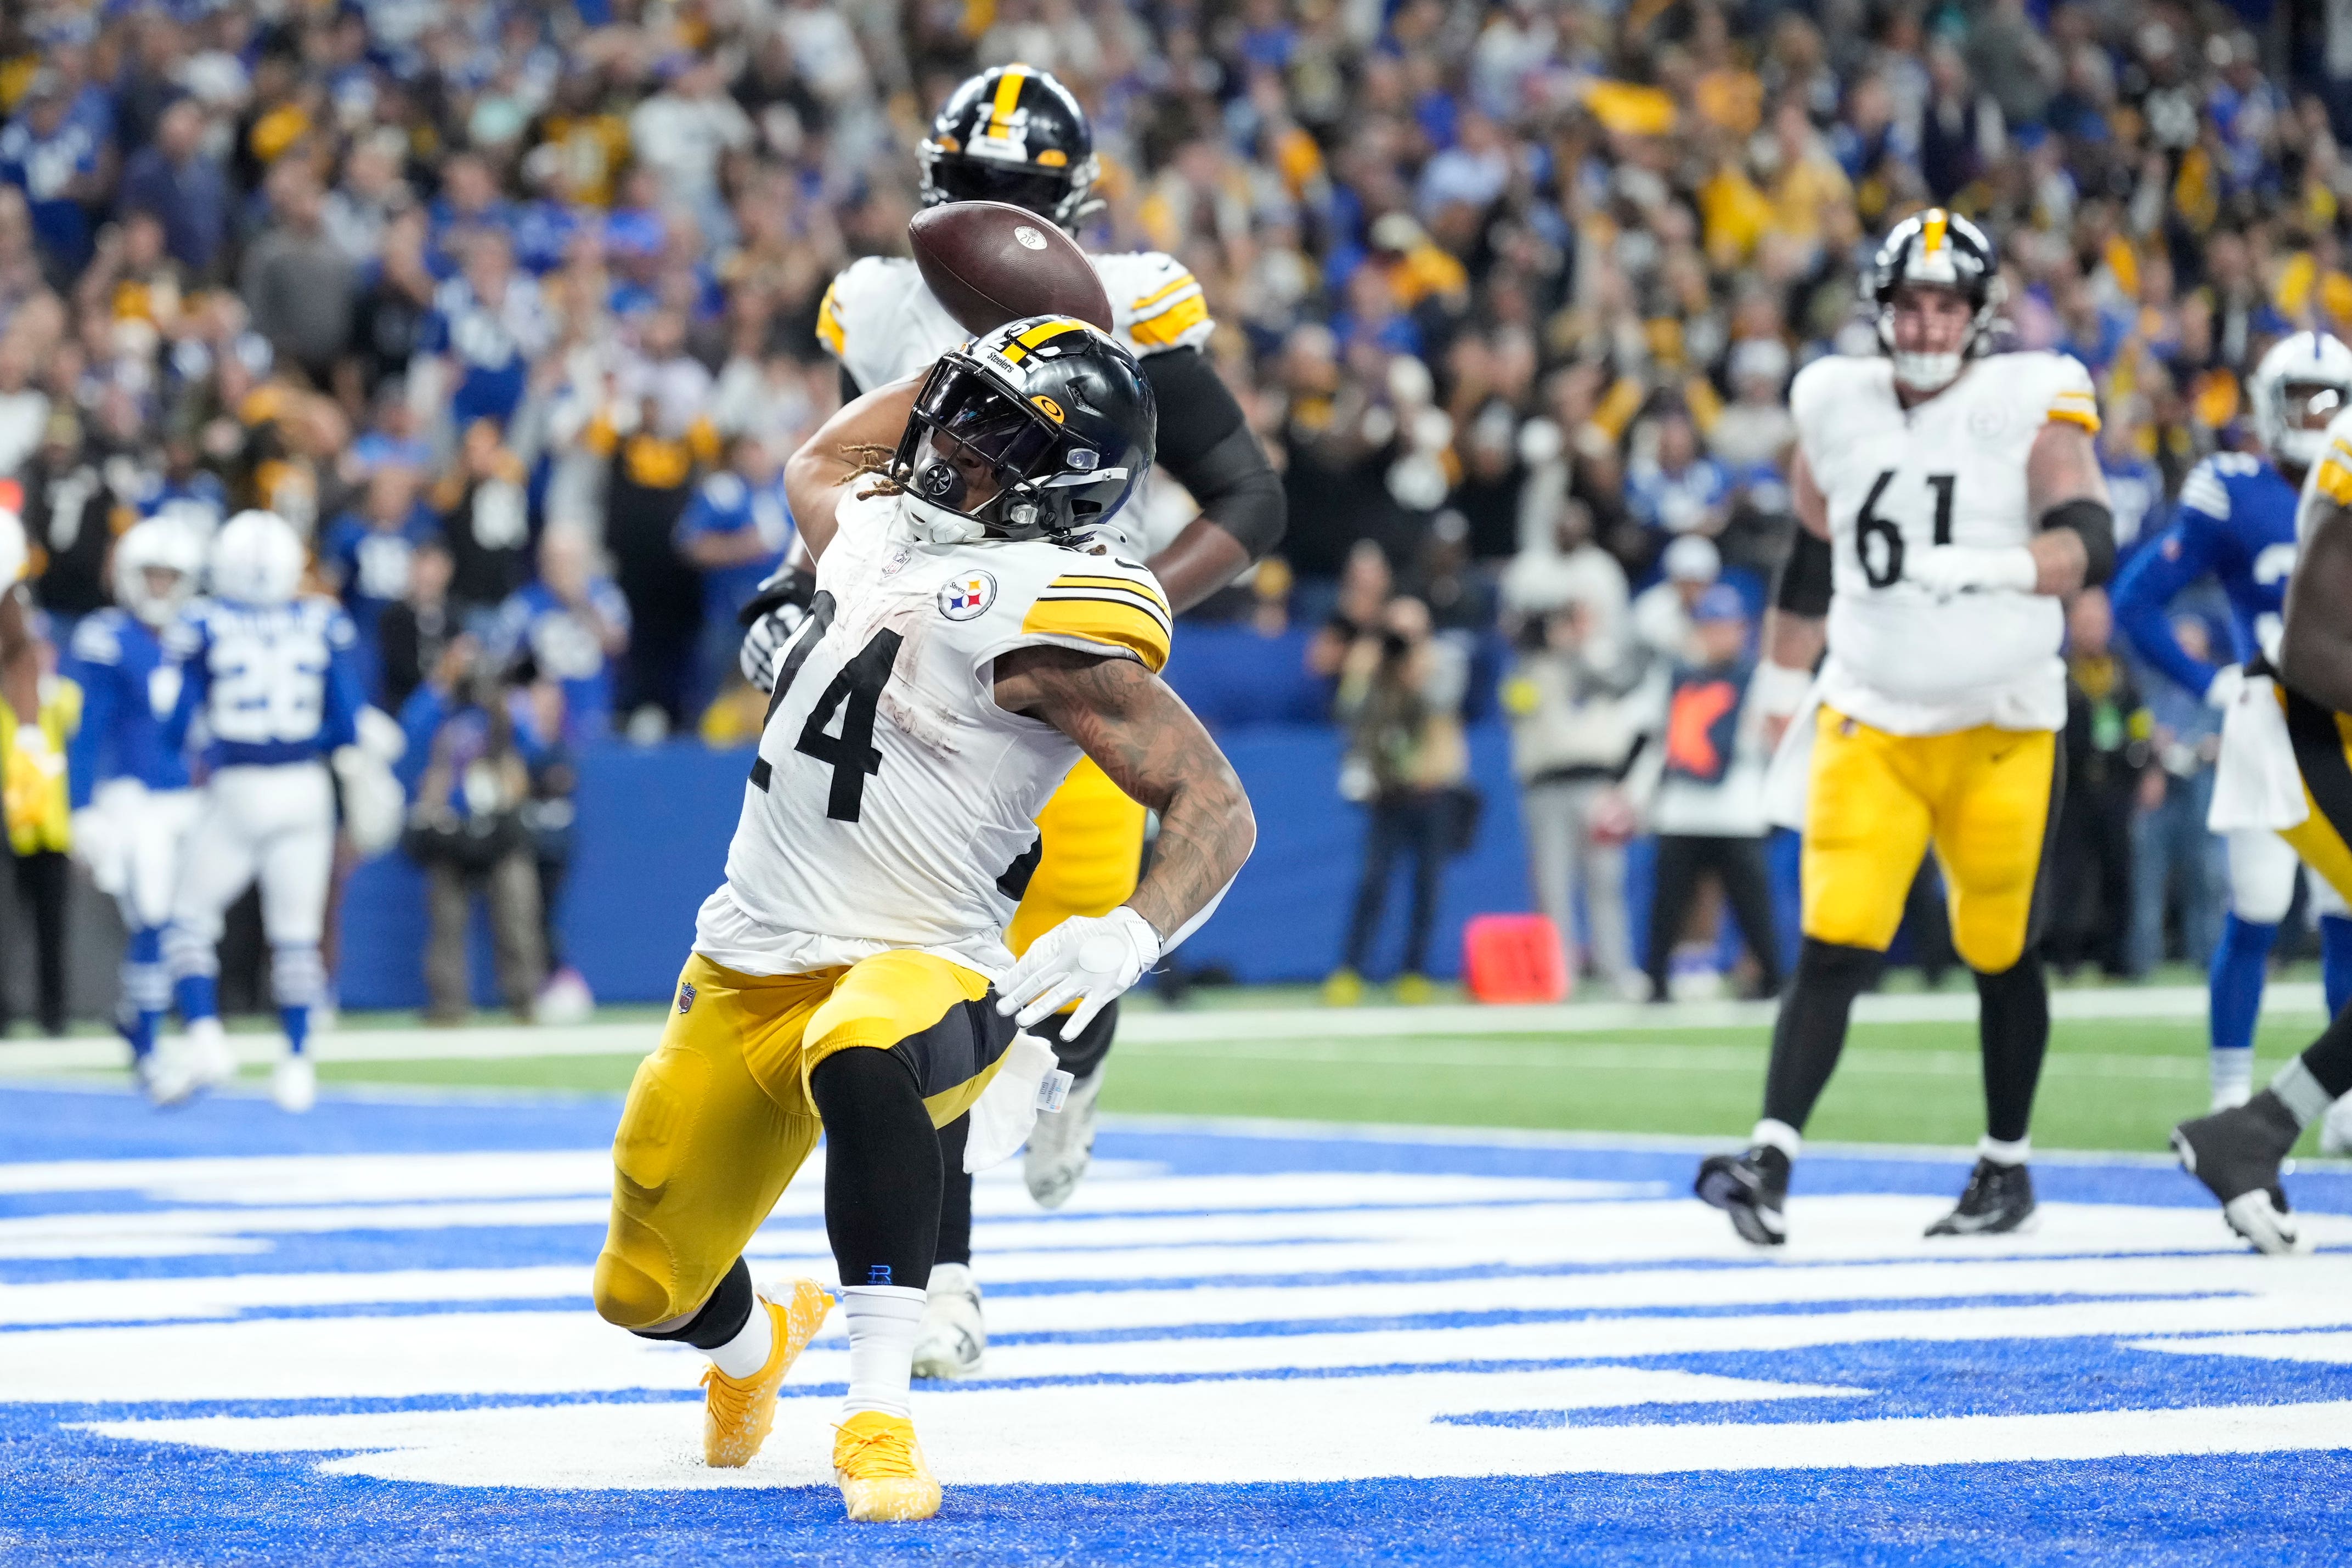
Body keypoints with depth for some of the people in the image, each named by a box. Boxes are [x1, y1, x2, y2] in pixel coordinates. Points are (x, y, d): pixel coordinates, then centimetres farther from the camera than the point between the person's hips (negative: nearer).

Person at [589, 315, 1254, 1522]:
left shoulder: (1047, 614, -13)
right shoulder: (885, 527, 11)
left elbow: (1216, 806, -16)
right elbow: (819, 462, 38)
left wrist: (1135, 935, -32)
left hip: (914, 971, -7)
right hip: (748, 970, 7)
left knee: (857, 1058, -45)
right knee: (644, 1294, 11)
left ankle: (879, 1418, -36)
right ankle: (754, 1341, 49)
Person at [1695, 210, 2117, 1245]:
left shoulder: (2031, 403, -7)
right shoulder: (1835, 406, 5)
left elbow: (2090, 544, -21)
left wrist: (1989, 566, -39)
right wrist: (1783, 691, 25)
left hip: (2001, 729, -2)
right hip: (1868, 722, 2)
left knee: (2000, 954, 9)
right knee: (1835, 944, -11)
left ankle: (2006, 1167, 25)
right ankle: (1771, 1163, -17)